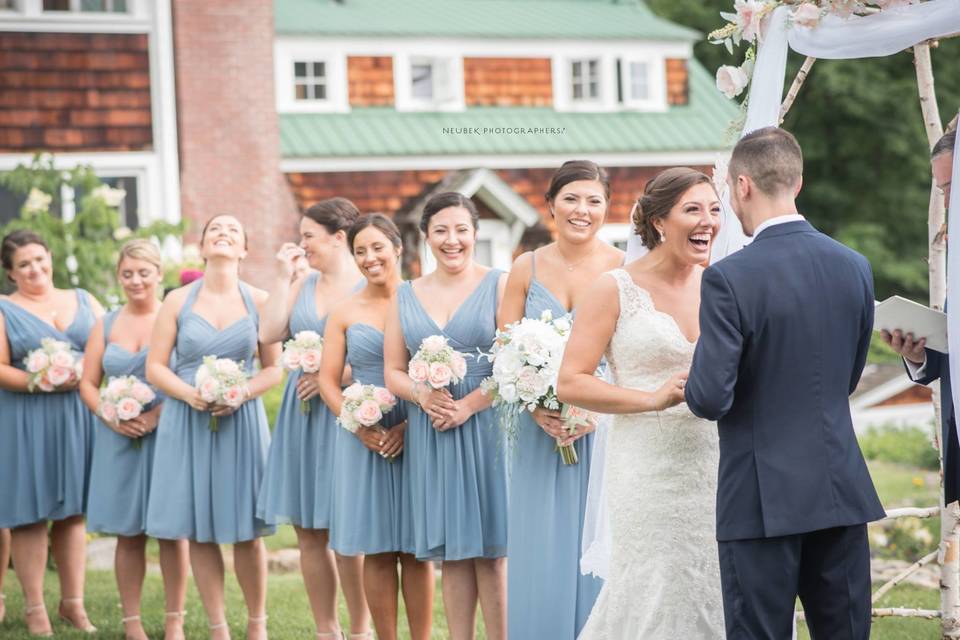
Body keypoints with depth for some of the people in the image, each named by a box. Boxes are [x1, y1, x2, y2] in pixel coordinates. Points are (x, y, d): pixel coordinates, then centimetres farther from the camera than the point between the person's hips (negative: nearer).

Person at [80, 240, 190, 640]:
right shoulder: (106, 325, 10)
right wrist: (111, 417, -6)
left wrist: (156, 415, -18)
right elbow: (88, 384, 11)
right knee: (128, 533, 4)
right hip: (119, 439, 3)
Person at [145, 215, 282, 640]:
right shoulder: (178, 301, 3)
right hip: (188, 422, 0)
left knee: (247, 533, 1)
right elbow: (155, 367, 2)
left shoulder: (258, 301, 3)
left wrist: (243, 393, -14)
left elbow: (274, 369, 5)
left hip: (242, 421, 0)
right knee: (199, 532, 1)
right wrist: (190, 394, -15)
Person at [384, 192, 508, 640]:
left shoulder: (499, 285, -1)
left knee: (490, 552, -3)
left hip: (486, 429, -4)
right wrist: (422, 395, -11)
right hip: (430, 435, 4)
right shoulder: (406, 296, 11)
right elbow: (393, 372, 10)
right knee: (452, 552, 6)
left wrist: (468, 405, -18)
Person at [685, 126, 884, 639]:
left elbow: (710, 398, -16)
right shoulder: (855, 267, 3)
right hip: (843, 492, 5)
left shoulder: (729, 278, -15)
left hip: (763, 500, -5)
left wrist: (691, 384, 5)